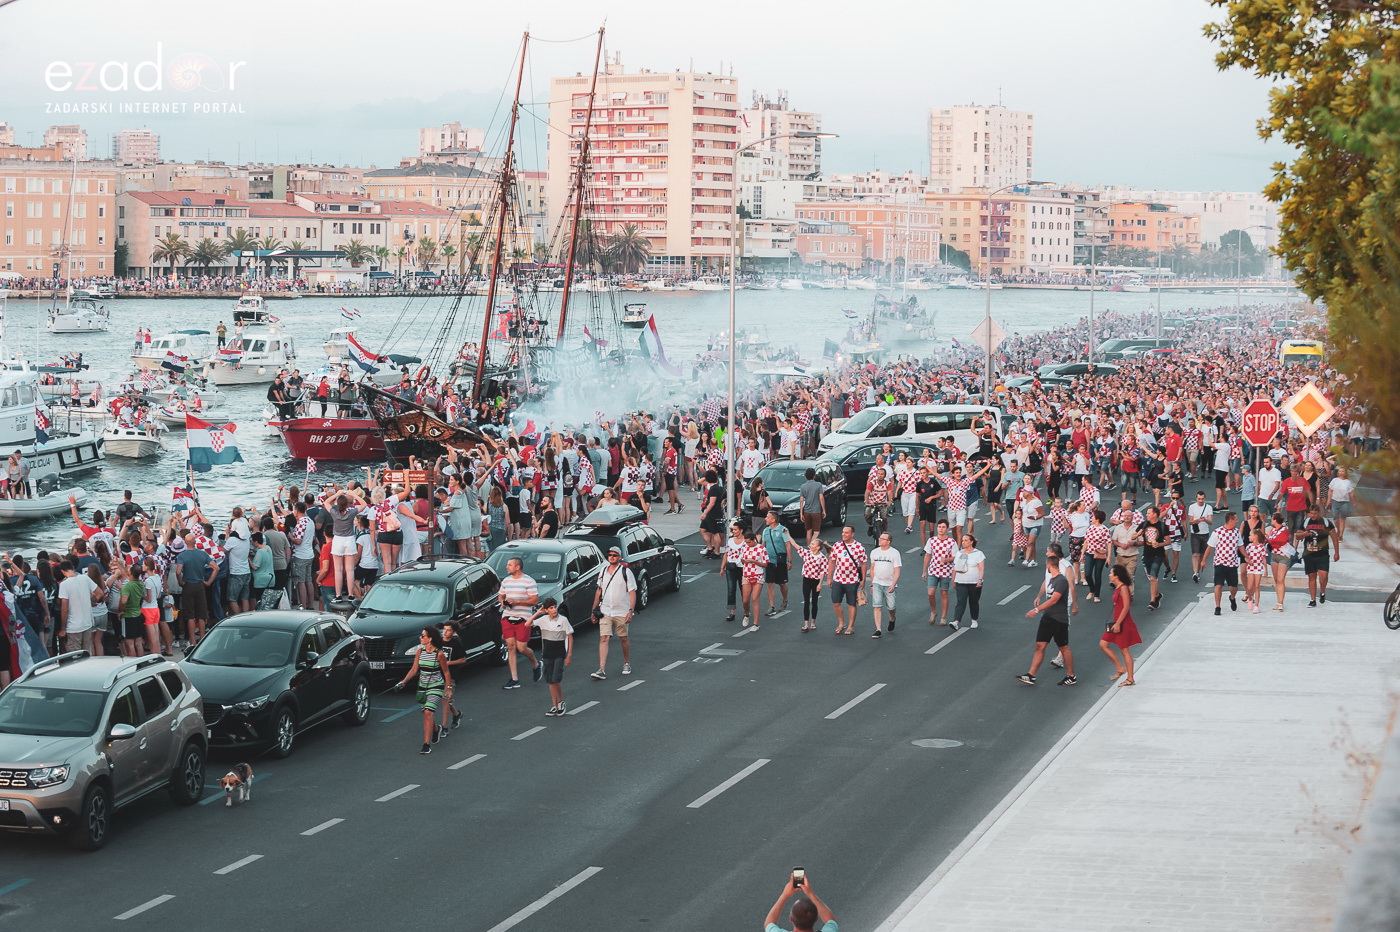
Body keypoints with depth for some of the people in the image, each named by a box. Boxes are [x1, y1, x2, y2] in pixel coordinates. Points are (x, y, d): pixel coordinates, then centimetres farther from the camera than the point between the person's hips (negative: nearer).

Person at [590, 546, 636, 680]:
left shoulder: (626, 572, -5)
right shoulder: (603, 571, 9)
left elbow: (632, 592, -7)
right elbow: (599, 590, 19)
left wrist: (631, 611, -16)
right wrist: (594, 609, 17)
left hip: (622, 613, -3)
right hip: (605, 612, 3)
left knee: (624, 639, 9)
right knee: (603, 639, -8)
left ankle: (627, 664, 30)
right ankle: (602, 670, -14)